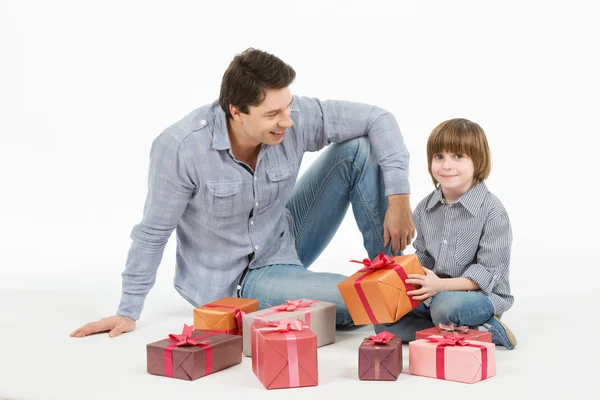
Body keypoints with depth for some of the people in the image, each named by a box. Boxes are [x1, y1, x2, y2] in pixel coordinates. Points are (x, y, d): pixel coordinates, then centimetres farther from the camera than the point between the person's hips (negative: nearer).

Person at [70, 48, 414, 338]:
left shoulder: (296, 117, -20)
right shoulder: (180, 147, -28)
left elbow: (377, 119, -11)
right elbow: (153, 233, -16)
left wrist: (399, 196, -21)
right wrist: (128, 312, -9)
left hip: (287, 241, 5)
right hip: (234, 282, -5)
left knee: (358, 149, -12)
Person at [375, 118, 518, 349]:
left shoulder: (492, 212, -15)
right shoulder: (425, 209, 4)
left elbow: (488, 272, -16)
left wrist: (441, 285, -28)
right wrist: (409, 276, -8)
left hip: (482, 294, -7)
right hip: (434, 294, 8)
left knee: (445, 306, -39)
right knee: (384, 321, -11)